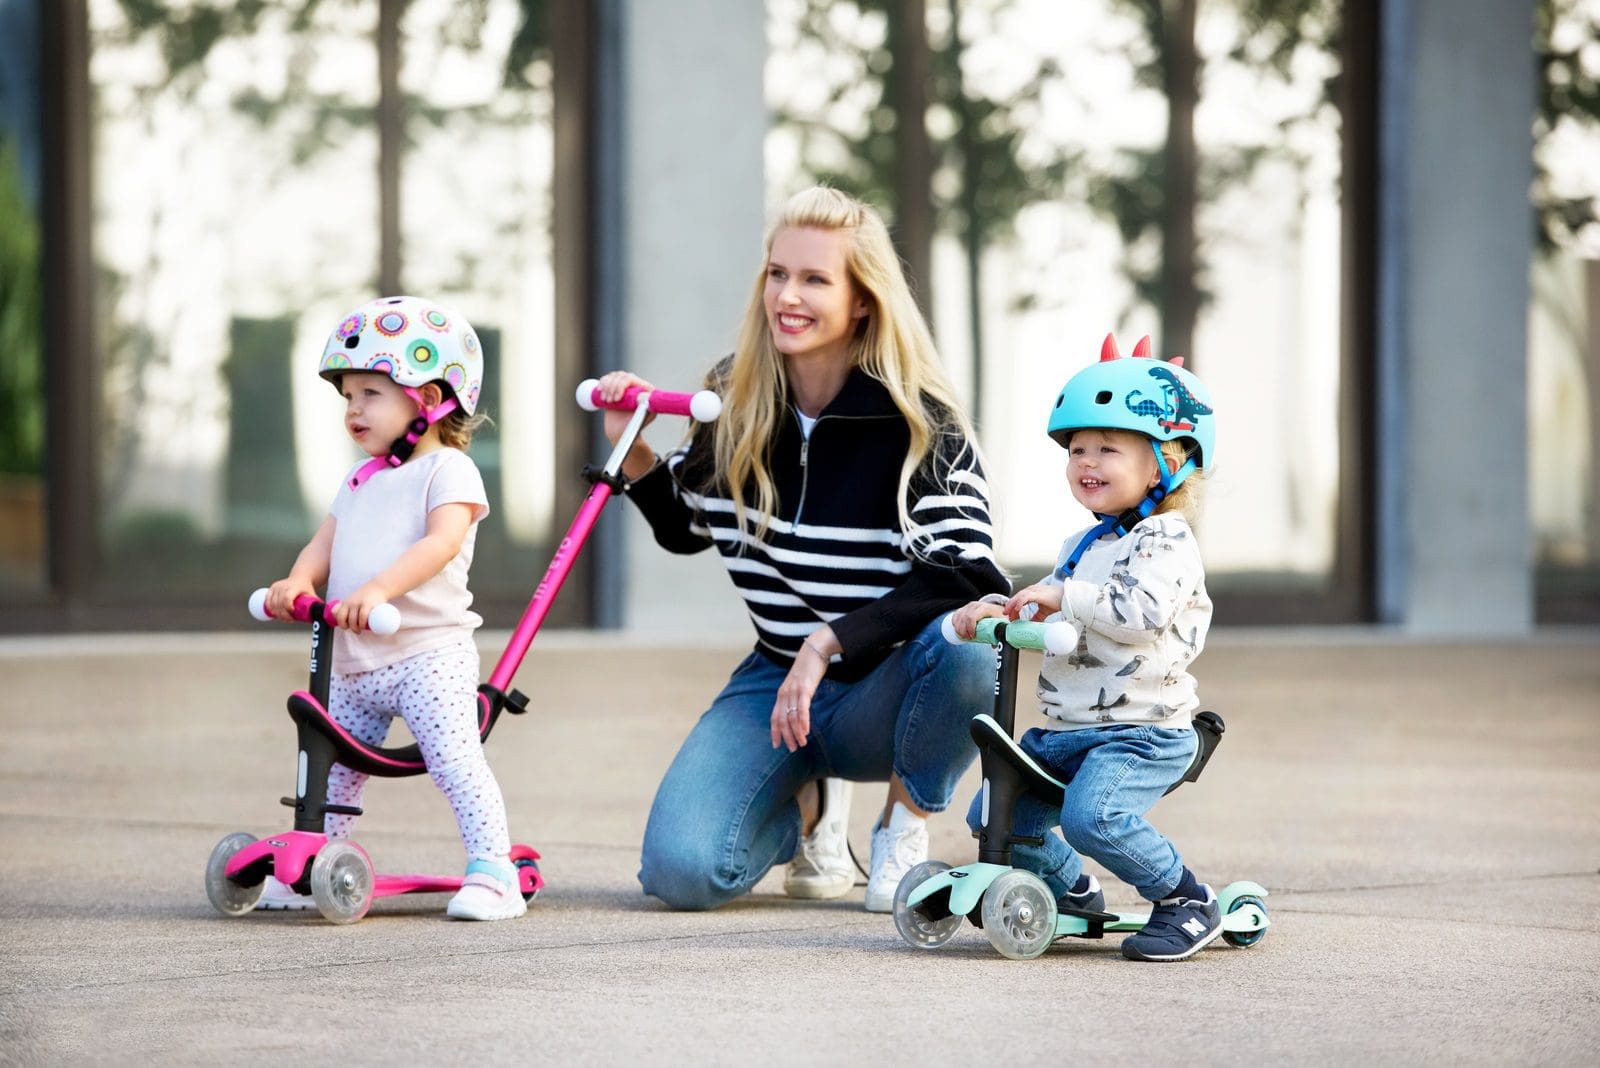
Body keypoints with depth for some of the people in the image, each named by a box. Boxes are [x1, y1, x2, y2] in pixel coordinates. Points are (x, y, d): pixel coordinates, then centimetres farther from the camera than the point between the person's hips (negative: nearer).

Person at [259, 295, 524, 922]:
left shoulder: (447, 470, -6)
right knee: (330, 768, 15)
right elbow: (326, 544, 11)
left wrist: (379, 588, -36)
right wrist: (298, 581, -12)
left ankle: (493, 874, -16)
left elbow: (442, 542, -22)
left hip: (428, 653, -8)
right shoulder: (360, 481, 20)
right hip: (355, 660, 8)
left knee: (454, 759, -18)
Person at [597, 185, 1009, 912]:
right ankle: (810, 803, 15)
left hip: (883, 690, -3)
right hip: (777, 682, 3)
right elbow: (686, 527, 17)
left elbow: (964, 577, -27)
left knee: (966, 647, -40)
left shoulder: (920, 424, -15)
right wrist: (632, 450, -2)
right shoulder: (736, 404, -1)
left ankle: (903, 832, -7)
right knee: (682, 872, -23)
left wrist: (830, 643, -33)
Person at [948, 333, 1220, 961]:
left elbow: (1143, 613, -25)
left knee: (1092, 815, -31)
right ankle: (1072, 892, 24)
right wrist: (992, 613, 8)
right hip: (1064, 732, 9)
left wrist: (1066, 597, -24)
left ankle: (1186, 902, -12)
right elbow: (1045, 615, 28)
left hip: (1141, 733, -9)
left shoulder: (1165, 541, -9)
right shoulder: (1082, 546, 19)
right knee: (993, 815, 3)